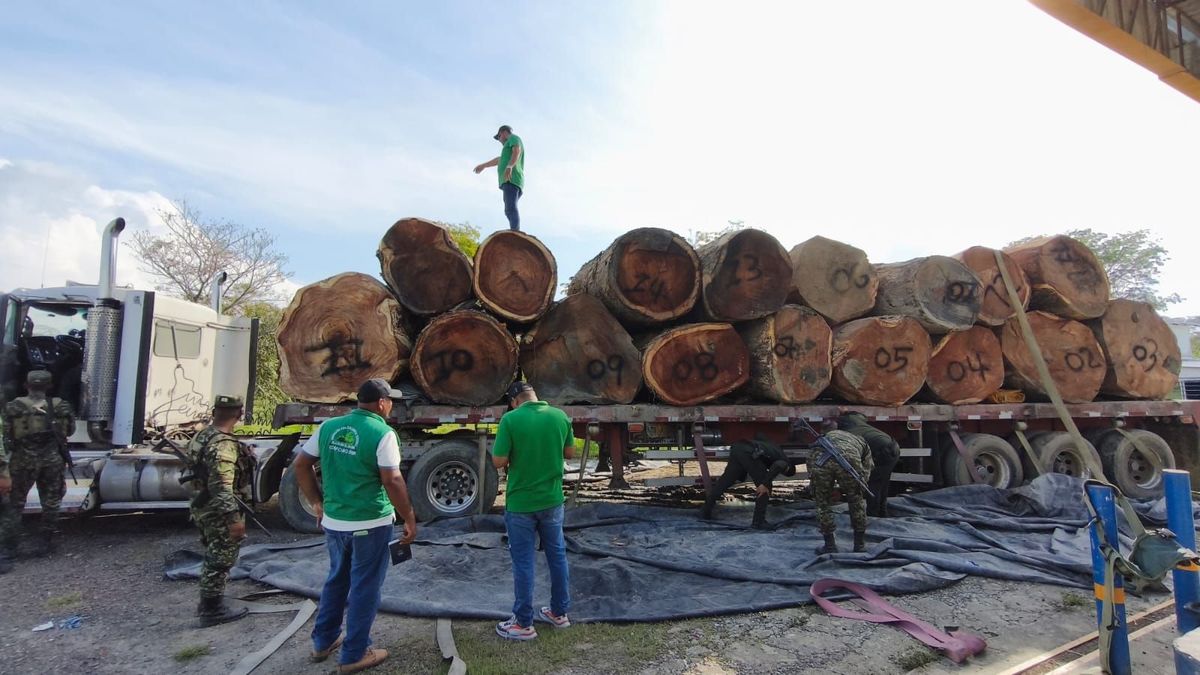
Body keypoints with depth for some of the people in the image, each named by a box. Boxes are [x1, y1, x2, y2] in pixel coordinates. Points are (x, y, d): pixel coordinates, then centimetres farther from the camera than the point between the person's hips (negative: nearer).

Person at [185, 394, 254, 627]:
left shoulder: (200, 437, 7)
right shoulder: (223, 445, -24)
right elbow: (222, 488, -28)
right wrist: (235, 518, -26)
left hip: (202, 509, 10)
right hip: (220, 514, -10)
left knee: (213, 559, 22)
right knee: (220, 562, 3)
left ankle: (208, 603, 33)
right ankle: (212, 610, 13)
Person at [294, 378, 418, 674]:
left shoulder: (329, 426, 2)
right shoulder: (382, 433, -17)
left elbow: (300, 465, 8)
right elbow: (392, 481, -20)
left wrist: (317, 503, 17)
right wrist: (410, 519, -10)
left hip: (333, 521, 6)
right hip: (371, 523, -6)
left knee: (337, 580, 25)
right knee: (365, 587, 9)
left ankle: (323, 642, 37)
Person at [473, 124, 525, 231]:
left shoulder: (513, 138, 10)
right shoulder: (511, 146, 36)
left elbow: (517, 151, -13)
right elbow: (499, 160, 51)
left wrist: (509, 166, -30)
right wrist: (483, 166, 65)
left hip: (511, 179, -10)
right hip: (510, 181, 10)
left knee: (511, 209, -24)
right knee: (509, 211, 7)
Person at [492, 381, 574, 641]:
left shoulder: (510, 419, -16)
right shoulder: (560, 416, -3)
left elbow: (498, 461, -14)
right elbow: (569, 453, 8)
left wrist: (517, 453, 5)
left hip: (521, 503, -4)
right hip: (552, 500, 4)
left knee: (523, 562, 7)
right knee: (557, 555, 18)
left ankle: (523, 624, 19)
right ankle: (559, 612, 31)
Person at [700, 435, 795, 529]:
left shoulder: (774, 447, 38)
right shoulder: (785, 463, 17)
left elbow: (759, 436, 47)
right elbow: (778, 465, -8)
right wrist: (765, 484, -10)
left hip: (737, 447, 8)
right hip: (749, 453, -8)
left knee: (723, 483, 17)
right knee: (765, 489, 9)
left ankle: (705, 512, 24)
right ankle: (758, 522, 10)